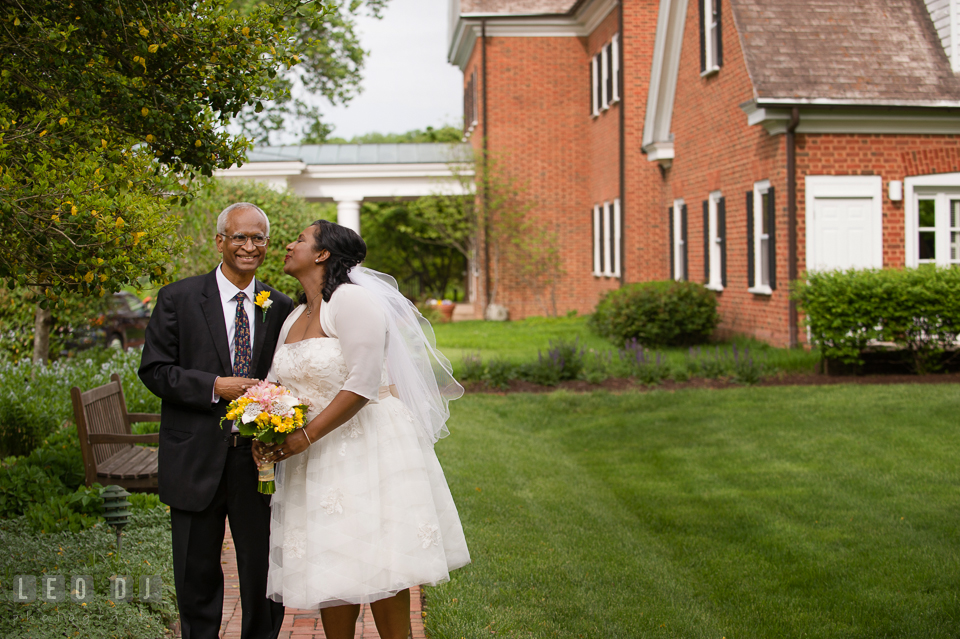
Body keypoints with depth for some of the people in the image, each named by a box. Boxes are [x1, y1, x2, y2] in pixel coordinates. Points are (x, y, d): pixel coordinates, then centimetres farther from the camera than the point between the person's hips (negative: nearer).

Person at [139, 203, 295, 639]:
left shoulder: (280, 307, 7)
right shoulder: (178, 299, 0)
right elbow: (153, 370, -4)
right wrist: (214, 386, -16)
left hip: (258, 460, 2)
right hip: (197, 461, -1)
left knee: (265, 578, 7)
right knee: (197, 579, 11)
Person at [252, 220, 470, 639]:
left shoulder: (351, 299, -12)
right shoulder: (294, 320, 15)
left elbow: (362, 384, -20)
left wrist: (304, 436, -19)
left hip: (368, 448, -7)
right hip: (317, 462, 7)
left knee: (378, 568, -4)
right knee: (333, 571, 8)